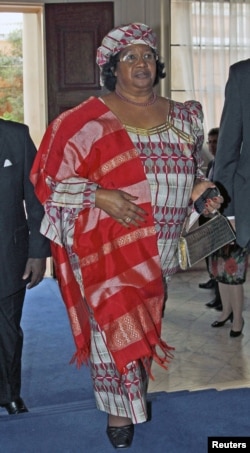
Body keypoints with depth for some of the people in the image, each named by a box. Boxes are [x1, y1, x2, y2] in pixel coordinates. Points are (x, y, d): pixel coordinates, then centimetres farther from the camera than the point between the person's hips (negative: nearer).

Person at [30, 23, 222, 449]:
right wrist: (101, 195, -20)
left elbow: (193, 170, 19)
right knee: (117, 326, 0)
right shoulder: (86, 121, -7)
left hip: (165, 250, 4)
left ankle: (138, 393, 38)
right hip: (110, 251, -4)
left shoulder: (183, 117, 7)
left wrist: (199, 189, -4)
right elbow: (51, 180, -6)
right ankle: (119, 408, 24)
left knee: (151, 325, 14)